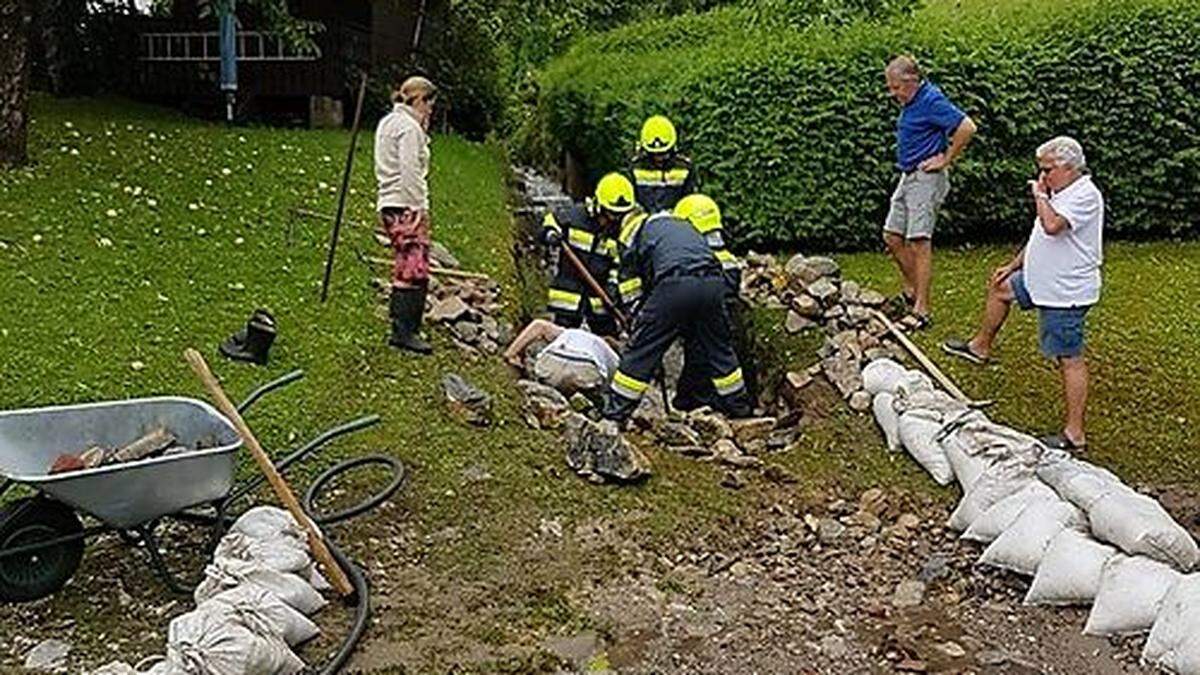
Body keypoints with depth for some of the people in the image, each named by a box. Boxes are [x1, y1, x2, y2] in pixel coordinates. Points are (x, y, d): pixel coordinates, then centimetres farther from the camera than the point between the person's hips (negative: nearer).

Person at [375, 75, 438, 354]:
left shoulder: (387, 123, 21)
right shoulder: (409, 127, -10)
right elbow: (410, 172, -17)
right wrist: (420, 208, -17)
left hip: (390, 205, 10)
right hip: (406, 206, -10)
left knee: (405, 268, 12)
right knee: (415, 269, -11)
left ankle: (400, 325, 15)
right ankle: (404, 331, -13)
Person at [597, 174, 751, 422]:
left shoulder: (629, 234, 14)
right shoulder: (666, 220, 34)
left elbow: (632, 294, 12)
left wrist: (642, 321, 22)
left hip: (676, 285, -6)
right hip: (713, 281, 6)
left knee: (642, 349, 5)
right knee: (717, 346, 23)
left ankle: (615, 412, 8)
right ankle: (738, 404, 34)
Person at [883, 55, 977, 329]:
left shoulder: (932, 100, -17)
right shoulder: (911, 102, 12)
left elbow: (967, 128, -24)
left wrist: (945, 160, -17)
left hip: (926, 179, -10)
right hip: (907, 177, 10)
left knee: (919, 243, -10)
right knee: (892, 238, 11)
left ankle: (921, 310, -6)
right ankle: (912, 292, 25)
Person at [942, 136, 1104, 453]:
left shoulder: (1085, 195, -20)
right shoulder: (1062, 192, 12)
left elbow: (1052, 226, -36)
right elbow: (1041, 237, 22)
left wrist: (1039, 195, -19)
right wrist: (1014, 265, 24)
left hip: (1065, 294, -11)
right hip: (1043, 282, 11)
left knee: (1070, 359, -6)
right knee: (999, 287, 28)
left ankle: (1074, 434, -1)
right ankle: (980, 347, 48)